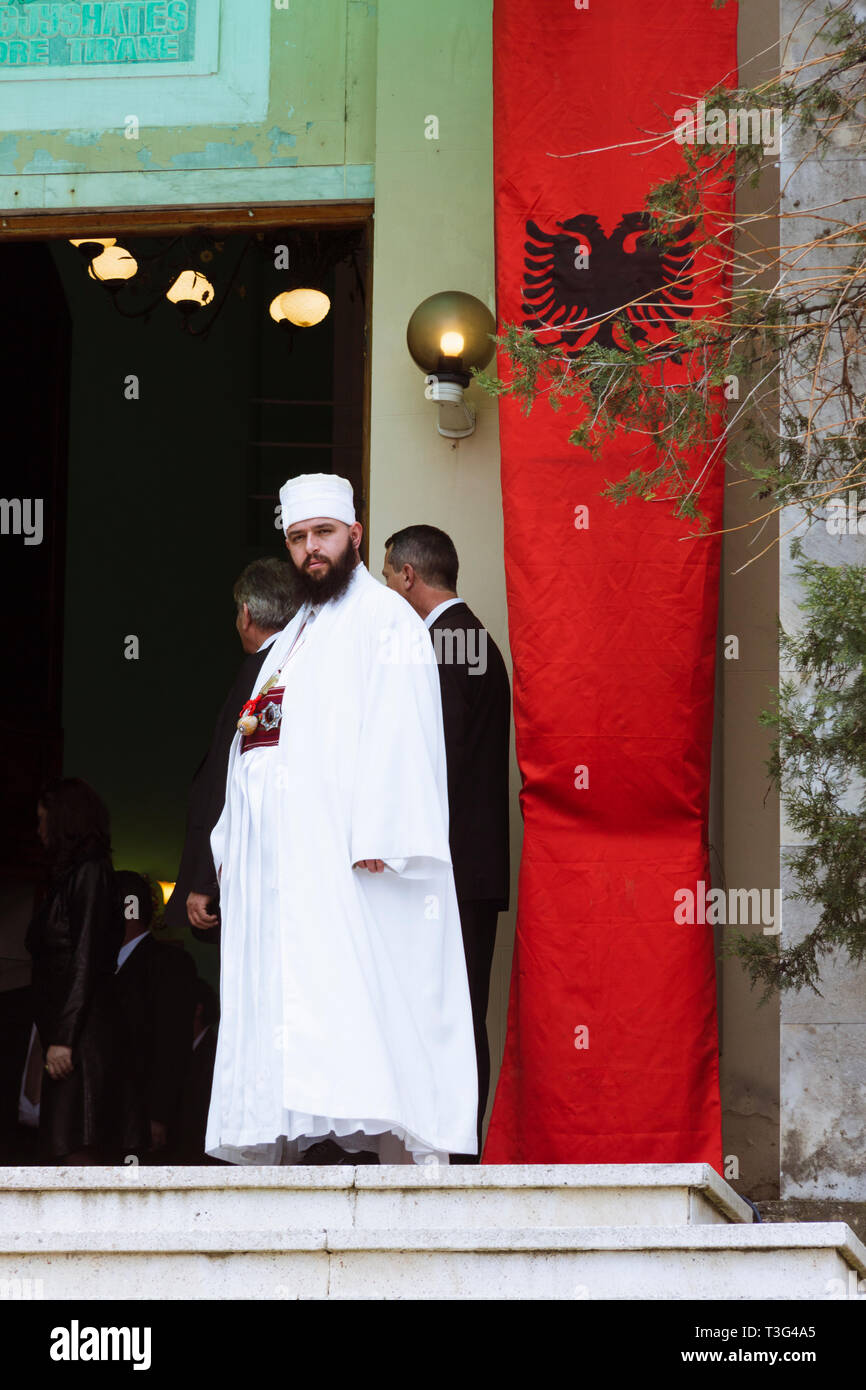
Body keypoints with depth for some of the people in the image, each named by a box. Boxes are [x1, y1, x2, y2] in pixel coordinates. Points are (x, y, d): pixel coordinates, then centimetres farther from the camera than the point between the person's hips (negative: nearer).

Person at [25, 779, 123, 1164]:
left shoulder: (89, 872, -6)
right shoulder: (69, 876, 21)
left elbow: (86, 959, -14)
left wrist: (62, 1039, -20)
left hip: (79, 1036, -9)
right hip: (63, 1035, 9)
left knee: (75, 1152, -14)